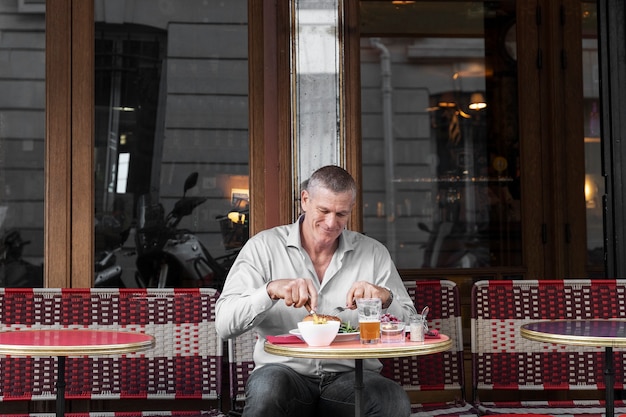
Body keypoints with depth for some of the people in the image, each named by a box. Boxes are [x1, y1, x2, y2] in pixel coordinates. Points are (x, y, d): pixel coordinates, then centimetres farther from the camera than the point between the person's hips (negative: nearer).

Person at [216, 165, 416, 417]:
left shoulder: (373, 253, 10)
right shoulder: (263, 247, 4)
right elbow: (224, 325, -7)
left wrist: (385, 300, -12)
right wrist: (271, 290, -23)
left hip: (352, 375, 2)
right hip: (285, 370, -1)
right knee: (266, 388, -36)